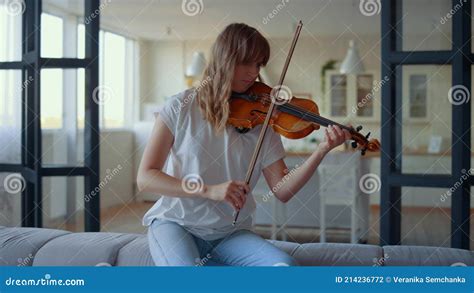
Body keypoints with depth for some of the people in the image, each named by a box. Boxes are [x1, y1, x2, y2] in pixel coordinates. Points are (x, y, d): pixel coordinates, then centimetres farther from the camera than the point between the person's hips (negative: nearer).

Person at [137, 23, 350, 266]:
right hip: (176, 224, -3)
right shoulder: (181, 108, -5)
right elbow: (145, 178, -9)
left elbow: (282, 191, -5)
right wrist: (208, 190, -21)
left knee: (286, 264, -23)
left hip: (231, 234, 3)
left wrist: (322, 151, -19)